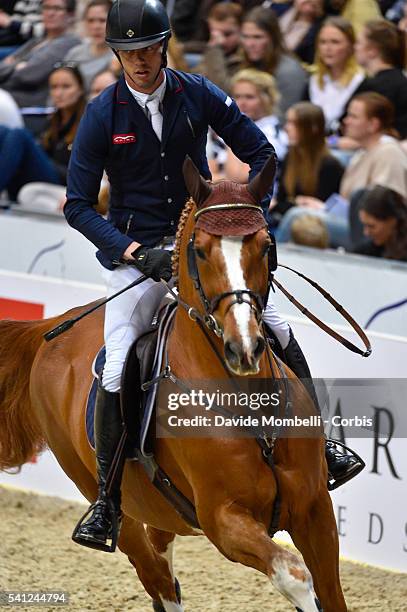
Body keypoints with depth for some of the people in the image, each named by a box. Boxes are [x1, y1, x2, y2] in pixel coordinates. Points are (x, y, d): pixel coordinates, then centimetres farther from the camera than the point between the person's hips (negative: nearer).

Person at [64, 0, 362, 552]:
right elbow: (78, 206, -9)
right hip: (134, 252, -2)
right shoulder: (102, 115, -10)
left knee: (278, 330, -7)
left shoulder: (199, 95, -4)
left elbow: (261, 153, 5)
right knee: (115, 374, -14)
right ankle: (108, 501, -1)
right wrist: (136, 252, -21)